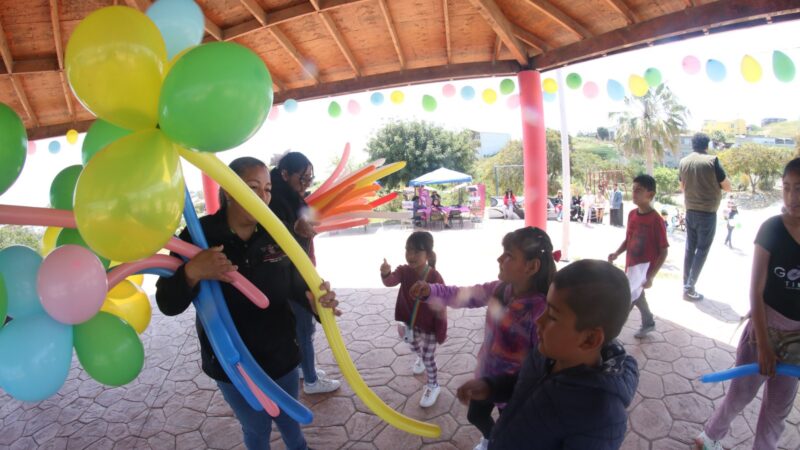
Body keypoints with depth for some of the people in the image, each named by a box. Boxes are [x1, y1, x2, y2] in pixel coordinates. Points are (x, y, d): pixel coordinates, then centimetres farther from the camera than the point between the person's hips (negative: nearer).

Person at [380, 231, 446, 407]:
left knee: (429, 357, 9)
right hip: (409, 321, 5)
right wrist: (386, 274, -61)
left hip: (429, 325, -5)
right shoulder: (404, 271, -16)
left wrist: (441, 331, -13)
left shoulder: (435, 277, -27)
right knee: (413, 344, 31)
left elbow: (441, 307, -19)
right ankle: (420, 357, 65)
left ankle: (433, 386, 34)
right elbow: (391, 282, -37)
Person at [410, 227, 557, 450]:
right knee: (476, 416, 33)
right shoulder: (499, 289, -13)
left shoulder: (540, 312, -34)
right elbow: (463, 295, -5)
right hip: (485, 375, 7)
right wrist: (430, 291, -20)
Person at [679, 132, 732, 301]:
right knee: (702, 250, 1)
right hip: (707, 213, -5)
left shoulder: (684, 162, 2)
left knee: (690, 249, 13)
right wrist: (715, 182, 11)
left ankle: (686, 285, 17)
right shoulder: (712, 161, -13)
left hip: (690, 212, 5)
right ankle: (689, 288, -1)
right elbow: (727, 187, -6)